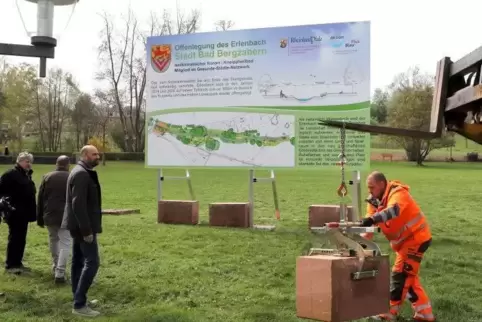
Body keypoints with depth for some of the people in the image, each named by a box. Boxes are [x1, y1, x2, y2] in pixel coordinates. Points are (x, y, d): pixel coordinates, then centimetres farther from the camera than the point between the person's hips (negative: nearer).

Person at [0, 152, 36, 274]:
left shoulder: (27, 175, 17)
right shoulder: (10, 174, -11)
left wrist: (32, 212, 19)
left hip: (23, 213, 9)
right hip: (15, 213, -9)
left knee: (21, 239, 13)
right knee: (14, 238, -4)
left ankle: (17, 263, 22)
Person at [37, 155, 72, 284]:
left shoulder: (47, 177, 5)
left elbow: (40, 199, 6)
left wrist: (39, 219, 12)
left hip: (50, 216, 3)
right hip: (66, 217, -3)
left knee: (53, 240, 22)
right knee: (65, 244, -1)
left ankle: (56, 267, 32)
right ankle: (59, 273, -9)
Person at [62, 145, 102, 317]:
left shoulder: (83, 172, 16)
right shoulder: (81, 174, -17)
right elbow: (78, 204, -24)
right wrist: (86, 230, -24)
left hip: (78, 225, 11)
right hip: (83, 225, -11)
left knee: (78, 261, 13)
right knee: (92, 262, -10)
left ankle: (79, 299, 20)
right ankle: (79, 304, -8)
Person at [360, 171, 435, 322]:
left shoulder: (397, 193, -23)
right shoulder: (376, 200, 2)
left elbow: (394, 210, -45)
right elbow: (369, 224, -2)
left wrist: (373, 218, -59)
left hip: (416, 238, -9)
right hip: (405, 241, 9)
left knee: (400, 274, -10)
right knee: (408, 276, 12)